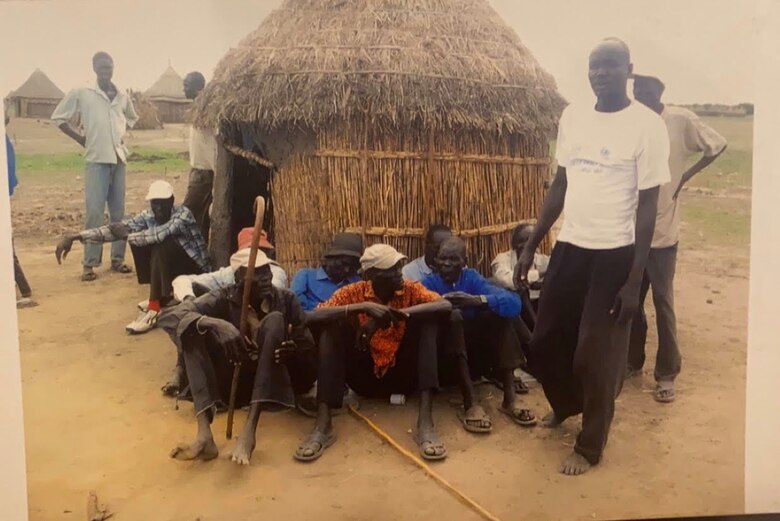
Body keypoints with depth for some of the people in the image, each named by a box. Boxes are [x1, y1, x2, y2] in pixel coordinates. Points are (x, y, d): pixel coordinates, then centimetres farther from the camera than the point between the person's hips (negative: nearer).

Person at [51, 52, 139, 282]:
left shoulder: (123, 97, 9)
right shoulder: (81, 94, -2)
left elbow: (132, 117, 29)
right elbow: (58, 117, 4)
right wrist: (80, 138, 0)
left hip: (119, 158, 4)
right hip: (96, 159, -4)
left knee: (118, 212, 7)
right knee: (95, 212, -8)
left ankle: (117, 258, 15)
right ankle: (90, 263, -2)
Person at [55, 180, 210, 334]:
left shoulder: (183, 214, -21)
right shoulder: (148, 217, -4)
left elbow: (160, 234, -37)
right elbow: (118, 228, -14)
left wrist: (127, 236, -23)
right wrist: (76, 236, -25)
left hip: (194, 270, -6)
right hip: (171, 269, 6)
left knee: (161, 244, -30)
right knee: (138, 239, -11)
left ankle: (154, 309, -28)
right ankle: (162, 295, -7)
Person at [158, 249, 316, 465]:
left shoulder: (285, 299, -2)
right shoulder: (224, 299, -5)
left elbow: (309, 348, -4)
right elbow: (169, 316, -19)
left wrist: (295, 351, -30)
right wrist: (216, 325, -37)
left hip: (279, 380, -1)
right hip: (240, 383, 1)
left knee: (275, 319, -25)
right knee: (195, 330, -18)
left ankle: (249, 431, -37)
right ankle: (204, 435, -35)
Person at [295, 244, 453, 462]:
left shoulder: (411, 289, -7)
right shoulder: (353, 292, -8)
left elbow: (446, 306, -26)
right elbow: (311, 317, -22)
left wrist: (392, 315, -35)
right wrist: (361, 308, -34)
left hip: (402, 375, 0)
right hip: (366, 377, 0)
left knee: (428, 322, -22)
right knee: (332, 328, -20)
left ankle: (425, 423, -32)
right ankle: (323, 426, -28)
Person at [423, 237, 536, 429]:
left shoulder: (472, 278, -1)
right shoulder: (429, 283, -3)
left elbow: (514, 302, -17)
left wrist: (476, 300, -34)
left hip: (472, 346, 3)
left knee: (500, 312, -18)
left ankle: (509, 400, -25)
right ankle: (468, 402, -35)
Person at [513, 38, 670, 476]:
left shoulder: (647, 126, -11)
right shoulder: (573, 116, 6)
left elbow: (648, 206, -10)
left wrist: (634, 279, -13)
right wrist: (532, 245, 12)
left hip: (615, 254, -5)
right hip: (570, 246, 6)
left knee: (597, 354, 3)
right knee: (546, 344, 13)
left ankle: (590, 446, 24)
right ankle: (566, 404, 44)